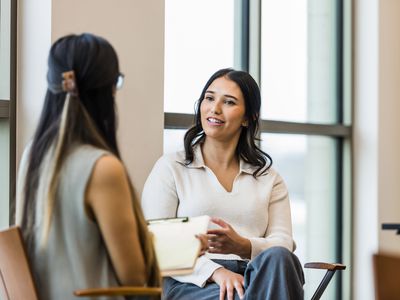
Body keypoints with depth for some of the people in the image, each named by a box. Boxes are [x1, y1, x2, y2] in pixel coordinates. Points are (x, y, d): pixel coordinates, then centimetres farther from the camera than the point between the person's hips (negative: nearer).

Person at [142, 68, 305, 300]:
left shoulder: (269, 178, 21)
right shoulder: (171, 167, 11)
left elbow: (283, 243, 7)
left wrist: (242, 246, -17)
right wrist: (215, 271, -17)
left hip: (255, 279, 5)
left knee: (276, 258, -33)